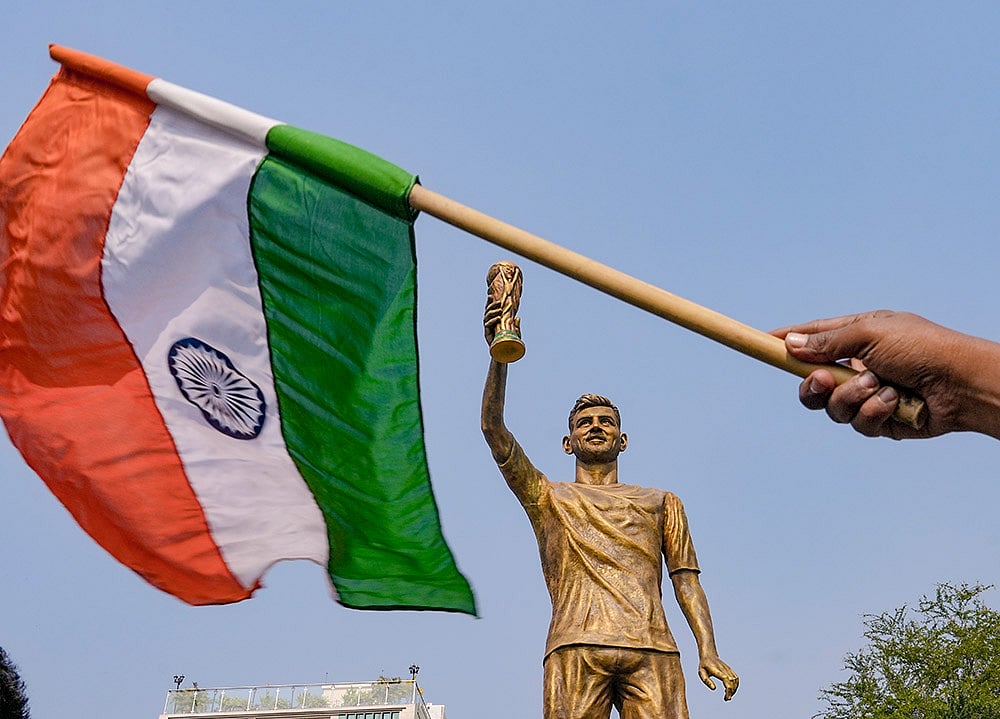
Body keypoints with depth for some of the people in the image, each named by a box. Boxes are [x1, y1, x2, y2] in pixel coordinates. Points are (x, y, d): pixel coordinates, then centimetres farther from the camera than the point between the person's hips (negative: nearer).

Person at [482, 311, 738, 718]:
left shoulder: (661, 502, 29)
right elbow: (493, 428, 12)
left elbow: (686, 579, 18)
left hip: (652, 648, 1)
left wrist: (708, 652, 3)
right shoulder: (547, 497, 25)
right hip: (575, 648, -1)